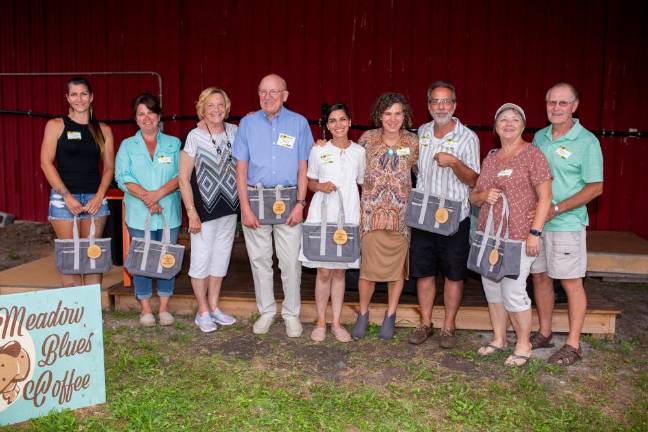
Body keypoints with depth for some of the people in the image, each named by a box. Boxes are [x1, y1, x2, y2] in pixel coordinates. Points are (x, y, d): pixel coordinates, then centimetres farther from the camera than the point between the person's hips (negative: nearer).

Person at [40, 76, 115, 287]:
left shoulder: (103, 130, 10)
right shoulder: (56, 125, 4)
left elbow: (109, 167, 9)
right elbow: (46, 163, -3)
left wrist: (99, 196, -5)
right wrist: (67, 196, -11)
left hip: (95, 198, 2)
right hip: (64, 198, -2)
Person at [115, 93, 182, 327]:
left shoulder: (173, 144, 9)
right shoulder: (127, 146, 9)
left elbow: (181, 175, -2)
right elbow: (123, 177, -3)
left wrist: (159, 193, -17)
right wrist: (145, 197, -17)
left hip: (169, 212, 1)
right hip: (139, 214, 0)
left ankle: (164, 307, 15)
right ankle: (145, 308, 14)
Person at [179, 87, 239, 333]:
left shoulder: (233, 132, 2)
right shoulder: (195, 136, -10)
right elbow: (183, 177, -10)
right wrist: (191, 212, -14)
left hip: (229, 206, 5)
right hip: (204, 207, -5)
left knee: (221, 256, 13)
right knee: (202, 258, 2)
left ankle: (213, 306, 28)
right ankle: (203, 312, 17)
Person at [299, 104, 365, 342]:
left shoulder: (359, 151, 5)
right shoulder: (318, 150, 2)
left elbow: (362, 184, 11)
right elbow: (310, 181, 11)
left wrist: (363, 214, 3)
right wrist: (320, 186, -11)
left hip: (349, 215, 1)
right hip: (322, 214, -1)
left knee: (340, 270, 7)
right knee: (324, 271, 0)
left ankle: (336, 322, 18)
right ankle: (320, 322, 14)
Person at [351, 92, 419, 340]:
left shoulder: (413, 143, -1)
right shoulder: (368, 138, -1)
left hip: (401, 215, 1)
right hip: (372, 213, -1)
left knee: (398, 267, 8)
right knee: (368, 268, -1)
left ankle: (390, 317, 27)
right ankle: (363, 314, 21)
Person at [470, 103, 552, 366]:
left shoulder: (532, 154, -5)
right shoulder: (490, 158, 13)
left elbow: (545, 197, -10)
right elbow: (474, 196, 18)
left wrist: (535, 233, -17)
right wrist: (483, 195, -5)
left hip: (518, 237, -6)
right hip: (488, 235, 6)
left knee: (513, 290, -5)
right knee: (492, 288, 12)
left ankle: (523, 345, 13)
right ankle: (498, 339, 27)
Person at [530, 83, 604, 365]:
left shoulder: (587, 141, -9)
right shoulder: (539, 137, 9)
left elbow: (595, 187, -11)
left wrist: (556, 209, -18)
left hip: (566, 224, -6)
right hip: (535, 222, 6)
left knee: (571, 283, 2)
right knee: (540, 277, 13)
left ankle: (573, 344, 13)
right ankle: (544, 333, 28)